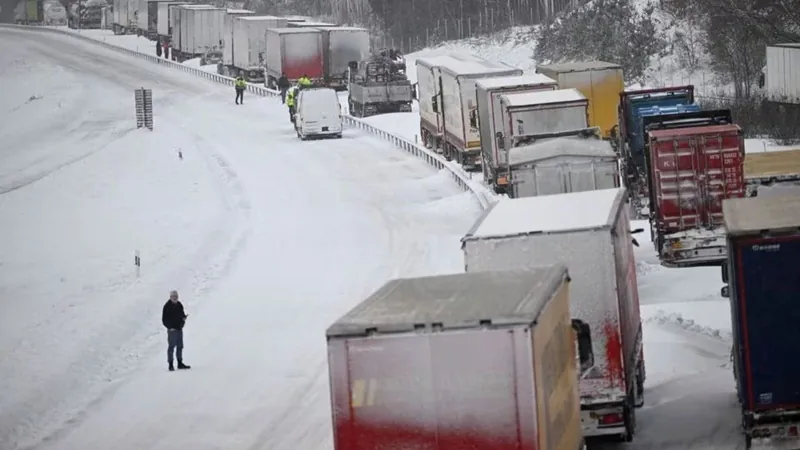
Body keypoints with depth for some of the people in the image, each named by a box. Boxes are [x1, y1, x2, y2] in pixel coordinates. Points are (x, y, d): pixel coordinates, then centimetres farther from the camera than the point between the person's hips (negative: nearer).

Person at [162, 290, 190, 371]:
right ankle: (171, 365, -3)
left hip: (179, 328, 7)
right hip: (172, 329, -7)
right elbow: (164, 319, -10)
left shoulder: (179, 305, 11)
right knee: (171, 346, -6)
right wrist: (170, 327, -18)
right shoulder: (167, 306, -9)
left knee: (180, 346, 12)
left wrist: (184, 317, -3)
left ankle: (180, 363, 21)